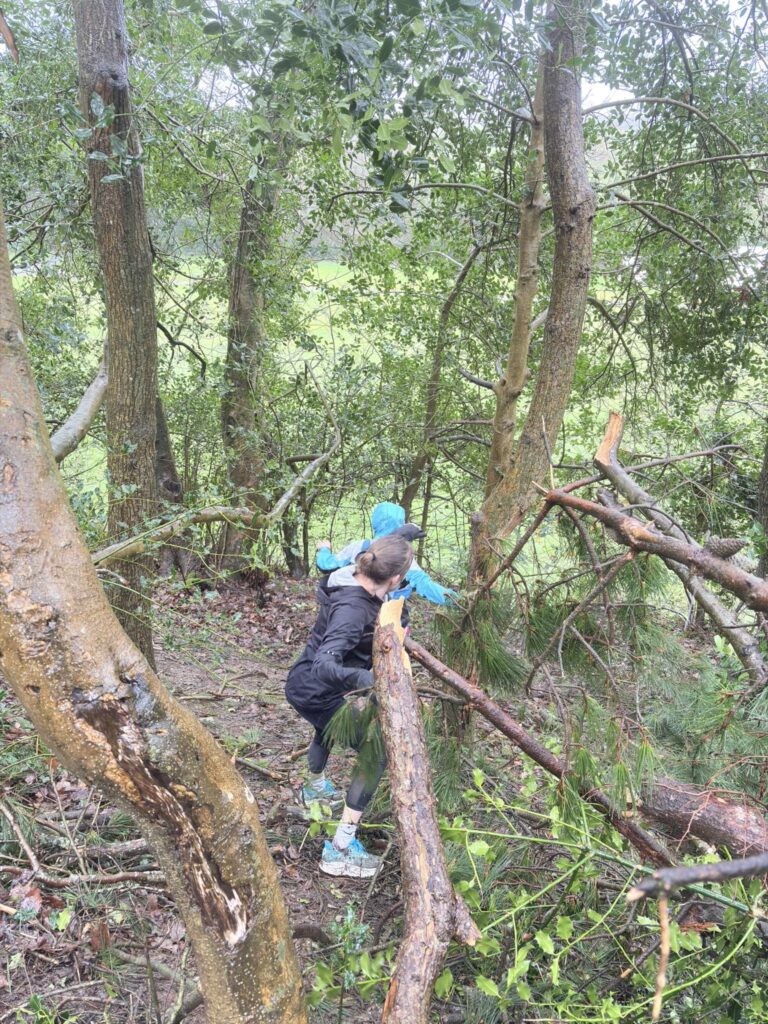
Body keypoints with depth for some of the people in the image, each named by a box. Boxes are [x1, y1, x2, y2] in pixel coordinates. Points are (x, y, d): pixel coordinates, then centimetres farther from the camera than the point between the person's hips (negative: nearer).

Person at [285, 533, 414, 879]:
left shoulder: (351, 580, -9)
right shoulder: (353, 609, -35)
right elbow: (325, 665, -47)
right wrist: (366, 679, -63)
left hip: (305, 685, 10)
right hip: (316, 693, -10)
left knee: (328, 726, 39)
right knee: (376, 753, -6)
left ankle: (316, 787, 69)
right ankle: (340, 850, -5)